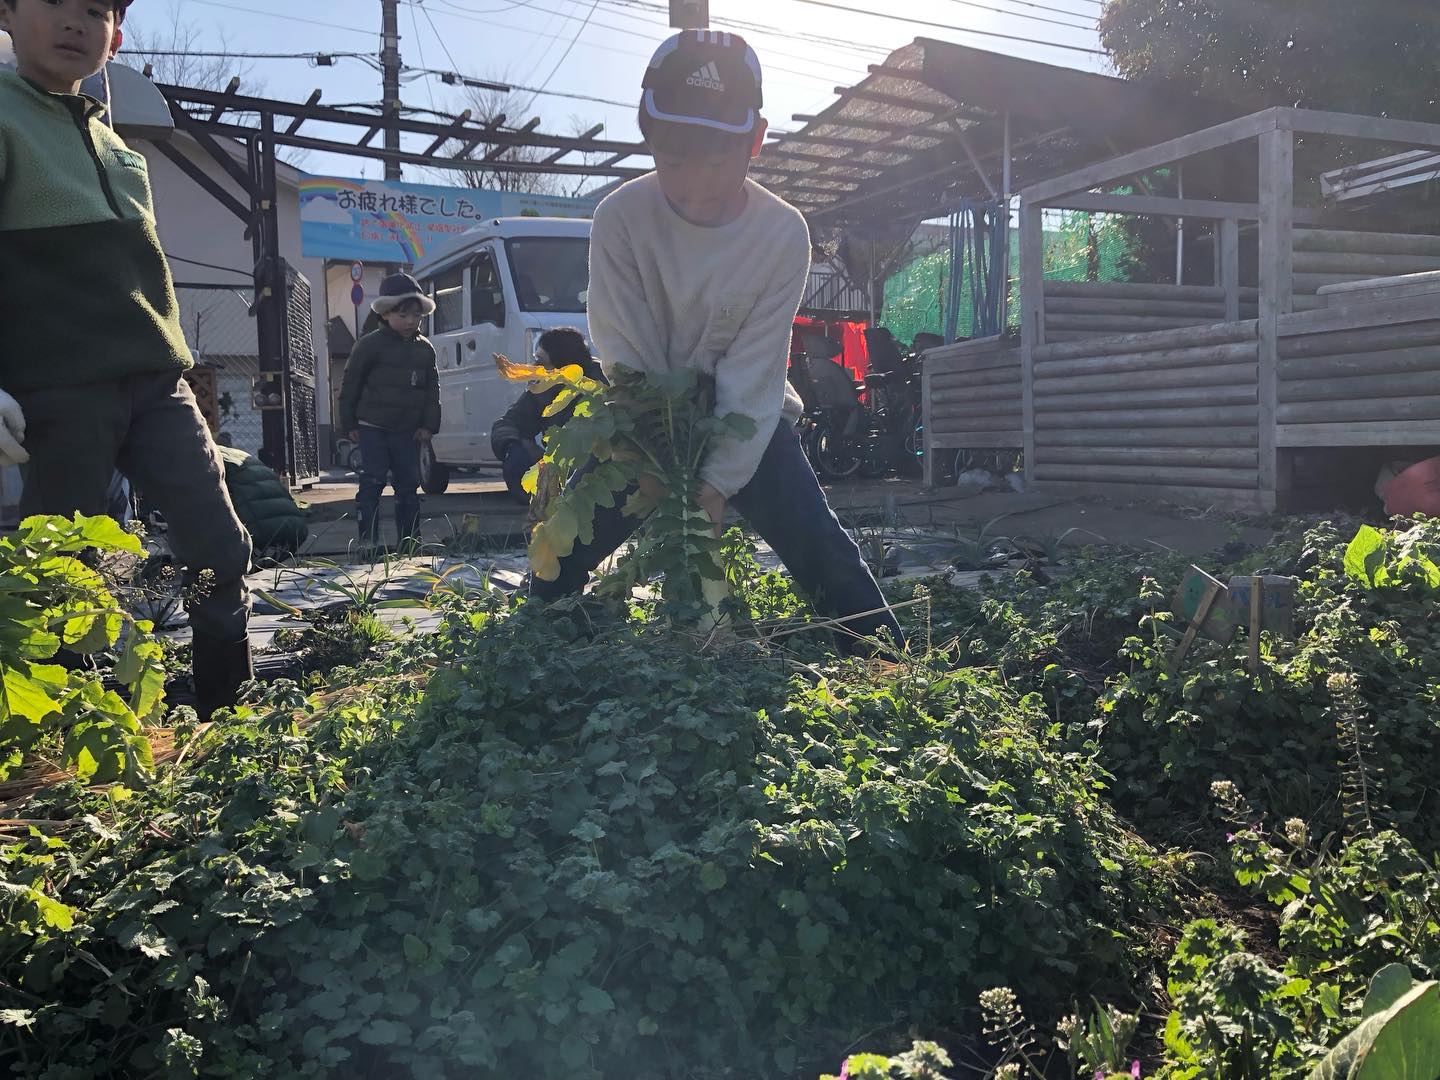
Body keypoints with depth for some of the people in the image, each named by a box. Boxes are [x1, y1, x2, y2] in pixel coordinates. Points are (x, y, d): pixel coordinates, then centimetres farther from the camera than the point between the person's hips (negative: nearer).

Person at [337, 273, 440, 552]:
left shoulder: (425, 349, 7)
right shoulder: (370, 345, -6)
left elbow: (432, 389, 10)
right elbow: (350, 384, -2)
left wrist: (428, 424, 2)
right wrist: (349, 423, -3)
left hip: (408, 431, 4)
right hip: (373, 427, -4)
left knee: (408, 484, 8)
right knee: (372, 483, -5)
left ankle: (409, 539, 16)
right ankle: (368, 539, -1)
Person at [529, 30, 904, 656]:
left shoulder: (784, 234, -19)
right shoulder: (621, 218, -19)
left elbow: (754, 370, -19)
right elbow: (627, 357, -17)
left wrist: (720, 478, -24)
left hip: (748, 416, 0)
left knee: (821, 549, -10)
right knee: (566, 547, -6)